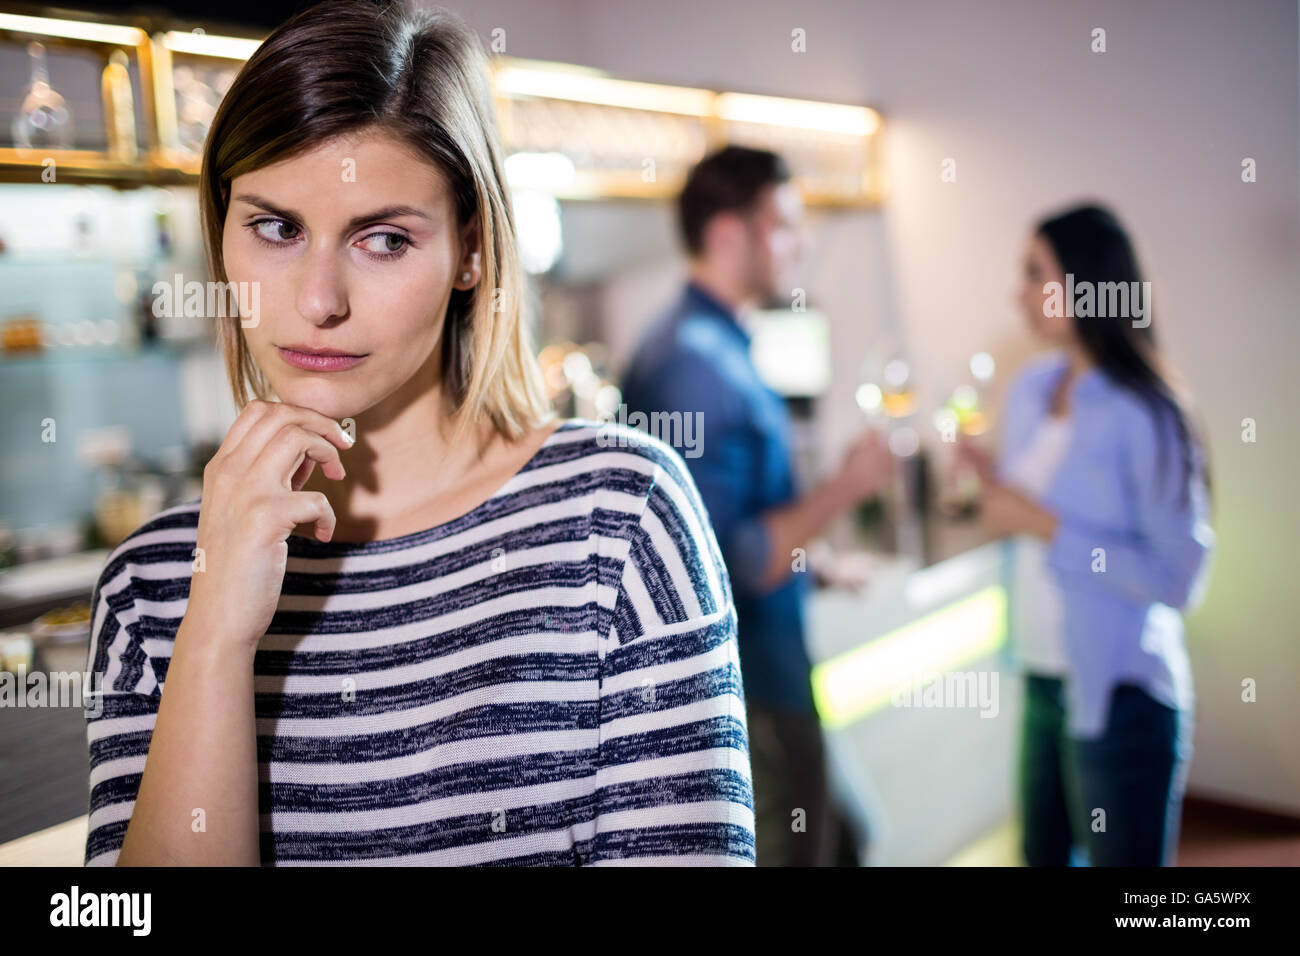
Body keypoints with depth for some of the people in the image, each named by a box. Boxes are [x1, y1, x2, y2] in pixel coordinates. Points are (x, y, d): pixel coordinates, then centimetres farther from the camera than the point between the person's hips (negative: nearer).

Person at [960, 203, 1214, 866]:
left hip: (1118, 694, -7)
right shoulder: (1032, 389, 5)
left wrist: (1043, 525, -21)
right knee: (1043, 853, 21)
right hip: (1042, 679, 7)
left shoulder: (1146, 414, -17)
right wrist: (990, 481, -2)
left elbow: (1178, 577, -19)